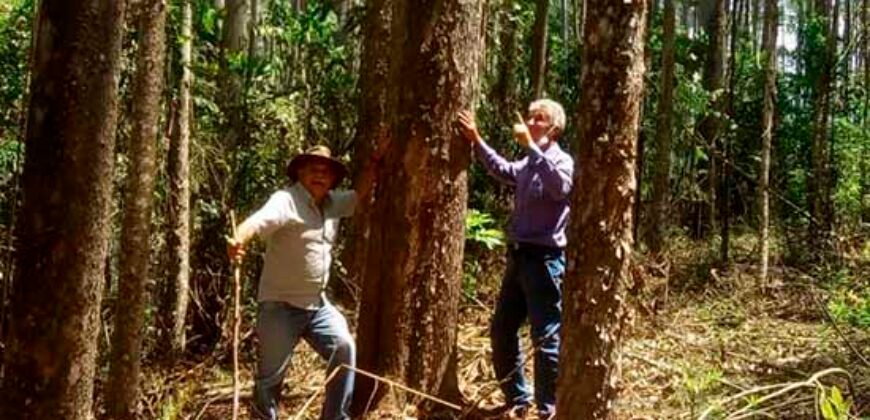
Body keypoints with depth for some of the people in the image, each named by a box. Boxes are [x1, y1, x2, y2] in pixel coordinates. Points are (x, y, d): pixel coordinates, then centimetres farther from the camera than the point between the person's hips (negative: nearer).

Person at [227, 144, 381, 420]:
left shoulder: (333, 203, 5)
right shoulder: (286, 201, -17)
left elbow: (360, 194, 22)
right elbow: (257, 221, -35)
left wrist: (374, 161, 11)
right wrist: (238, 240, -56)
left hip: (316, 304, 6)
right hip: (280, 305, -6)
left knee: (344, 348, -6)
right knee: (271, 374, 2)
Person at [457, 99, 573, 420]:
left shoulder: (562, 161, -9)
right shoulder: (527, 164, 15)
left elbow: (560, 187, -29)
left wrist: (531, 146, -30)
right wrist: (476, 141, 13)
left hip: (544, 259, -9)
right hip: (518, 256, 9)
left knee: (545, 337, -5)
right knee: (501, 330, 13)